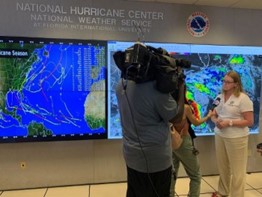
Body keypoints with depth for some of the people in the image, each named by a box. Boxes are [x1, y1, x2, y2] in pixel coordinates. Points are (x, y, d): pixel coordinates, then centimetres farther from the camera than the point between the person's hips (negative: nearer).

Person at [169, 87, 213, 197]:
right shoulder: (185, 107, -18)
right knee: (196, 175, 15)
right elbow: (196, 123, -1)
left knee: (171, 175, 18)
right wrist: (208, 116, 14)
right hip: (183, 142, -5)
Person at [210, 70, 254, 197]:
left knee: (237, 170, 7)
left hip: (236, 138, -5)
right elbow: (213, 115, 14)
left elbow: (249, 122, -12)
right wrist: (216, 121, -9)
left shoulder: (243, 98, -11)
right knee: (222, 167, 16)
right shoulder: (219, 97, 8)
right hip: (219, 136, 5)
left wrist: (229, 122, -21)